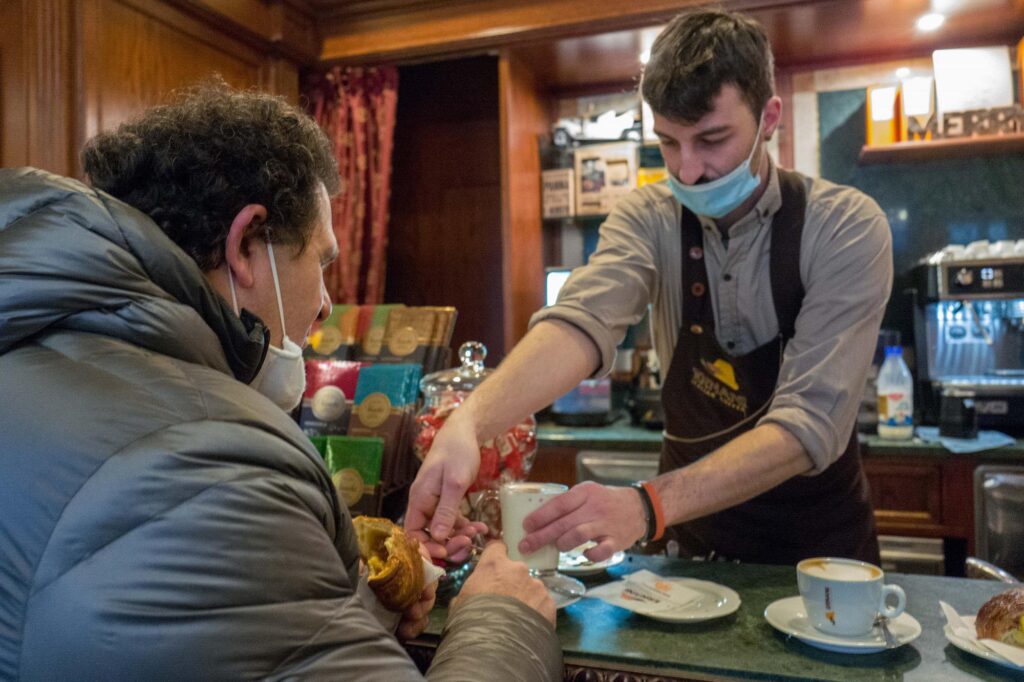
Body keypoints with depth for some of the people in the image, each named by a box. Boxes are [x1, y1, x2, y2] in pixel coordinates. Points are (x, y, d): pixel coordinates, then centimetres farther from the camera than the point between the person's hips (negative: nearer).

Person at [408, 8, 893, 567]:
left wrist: (647, 505, -39)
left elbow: (812, 420, -26)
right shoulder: (649, 218, -9)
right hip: (692, 532, 2)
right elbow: (580, 322, -26)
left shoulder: (846, 230, -17)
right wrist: (468, 422, -44)